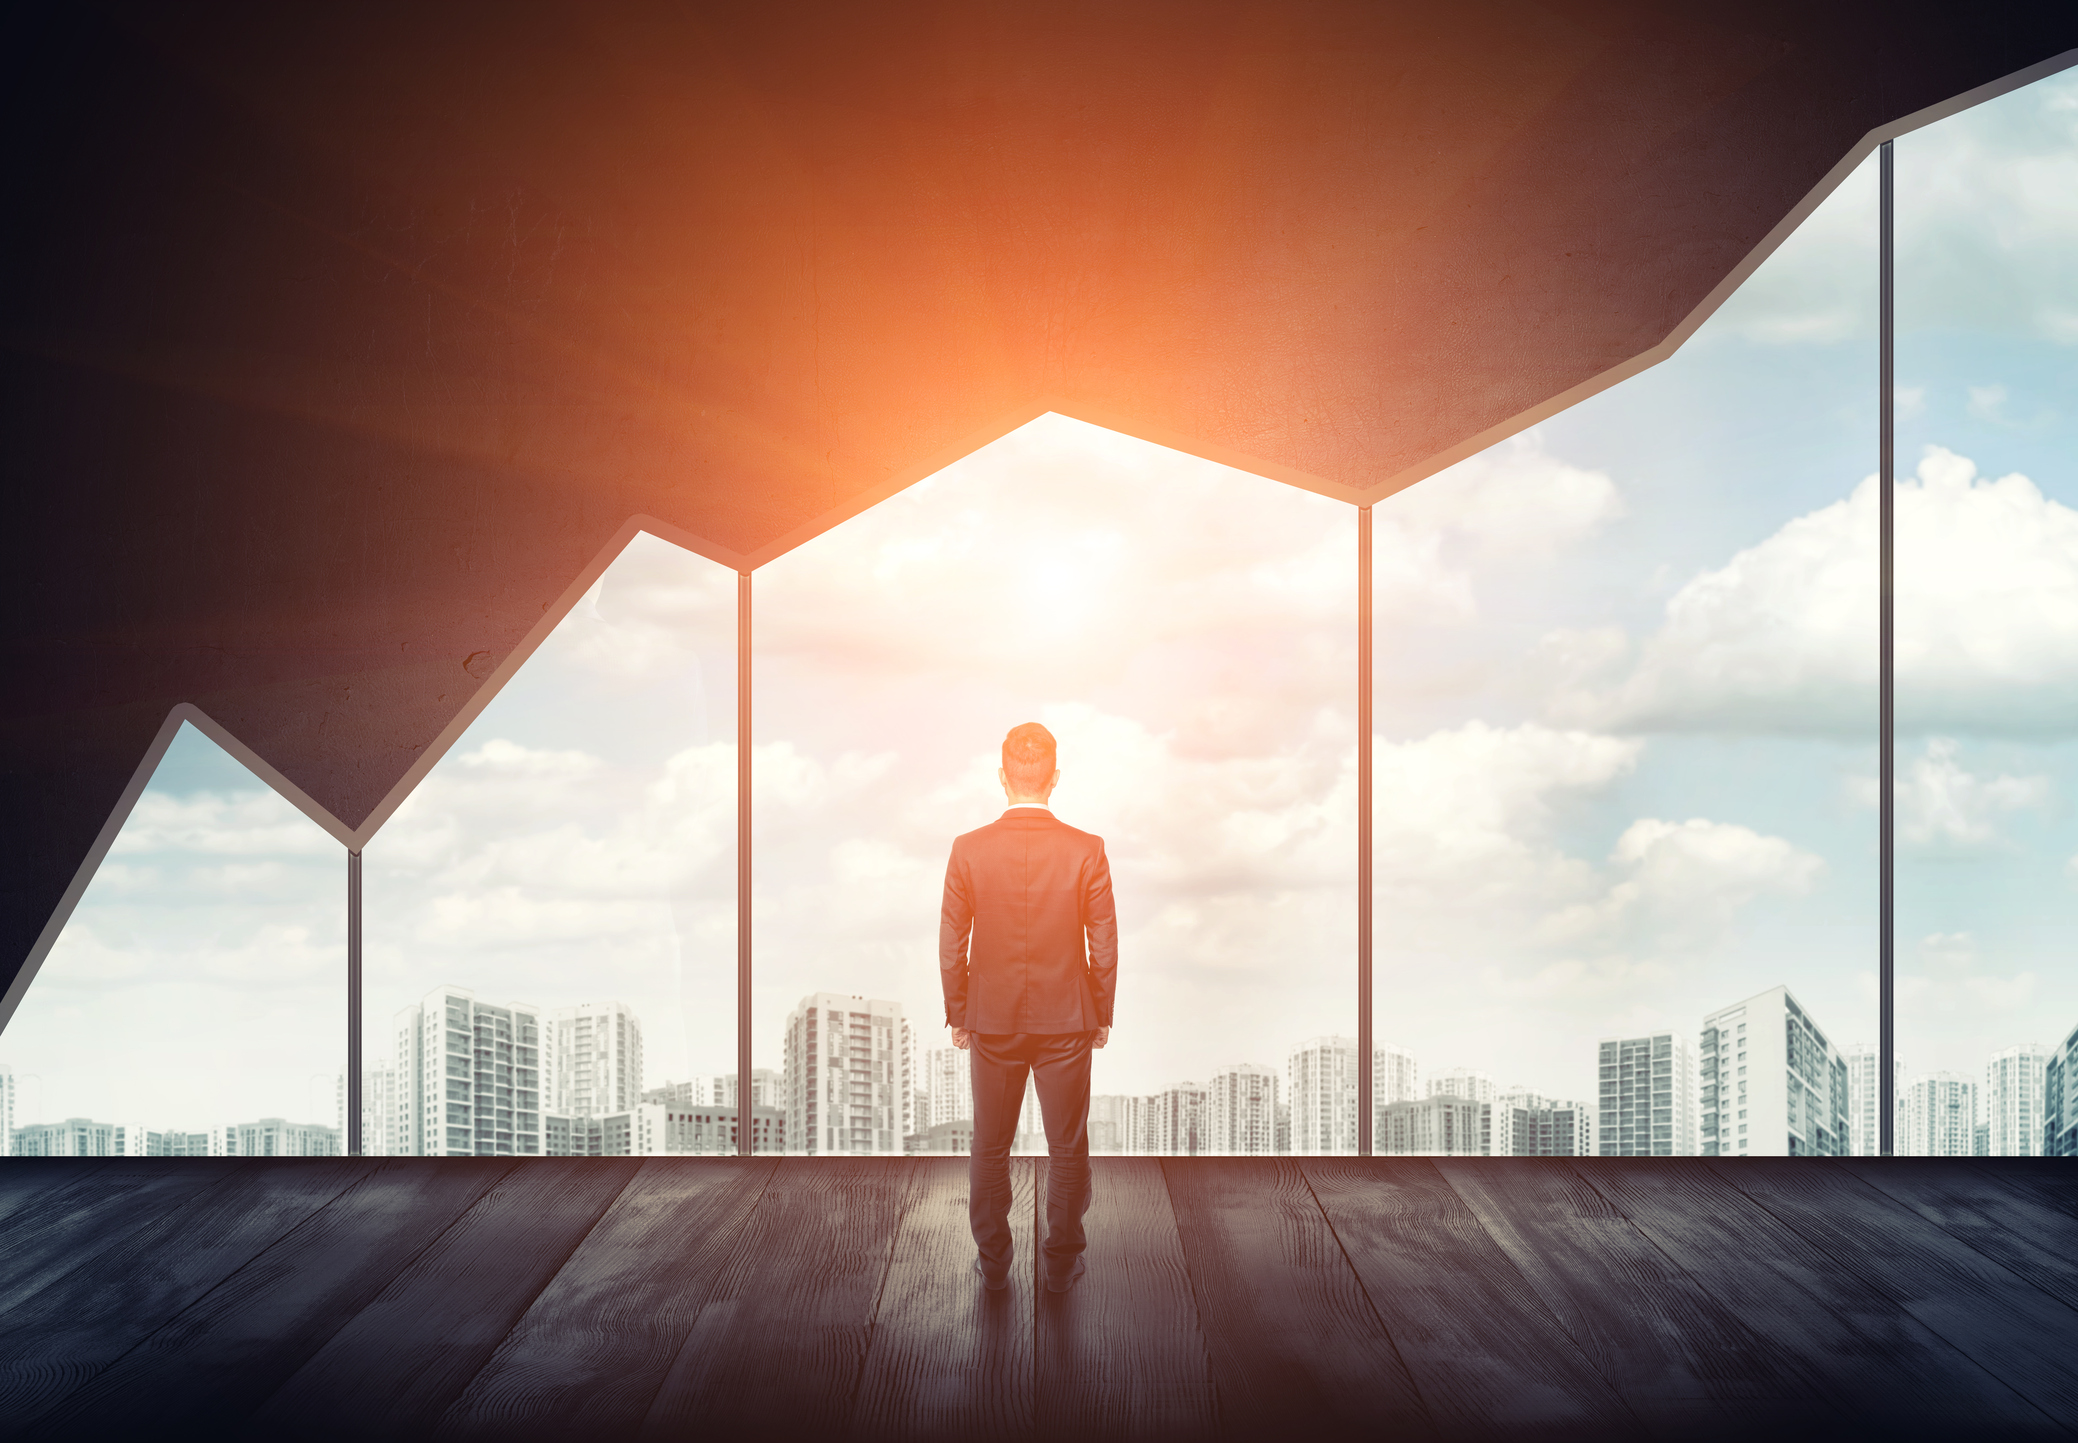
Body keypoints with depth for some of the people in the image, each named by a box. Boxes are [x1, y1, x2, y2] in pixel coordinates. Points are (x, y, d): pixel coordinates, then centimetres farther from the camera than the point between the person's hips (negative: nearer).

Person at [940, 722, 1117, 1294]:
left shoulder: (968, 850, -9)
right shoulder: (1086, 850, -11)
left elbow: (951, 944, -3)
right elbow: (1103, 945, -6)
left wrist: (957, 1014, 9)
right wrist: (1102, 1013, 8)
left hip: (992, 1021, 1)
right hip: (1067, 1021, -1)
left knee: (990, 1148, 14)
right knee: (1067, 1147, 13)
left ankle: (993, 1263, 23)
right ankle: (1062, 1263, 21)